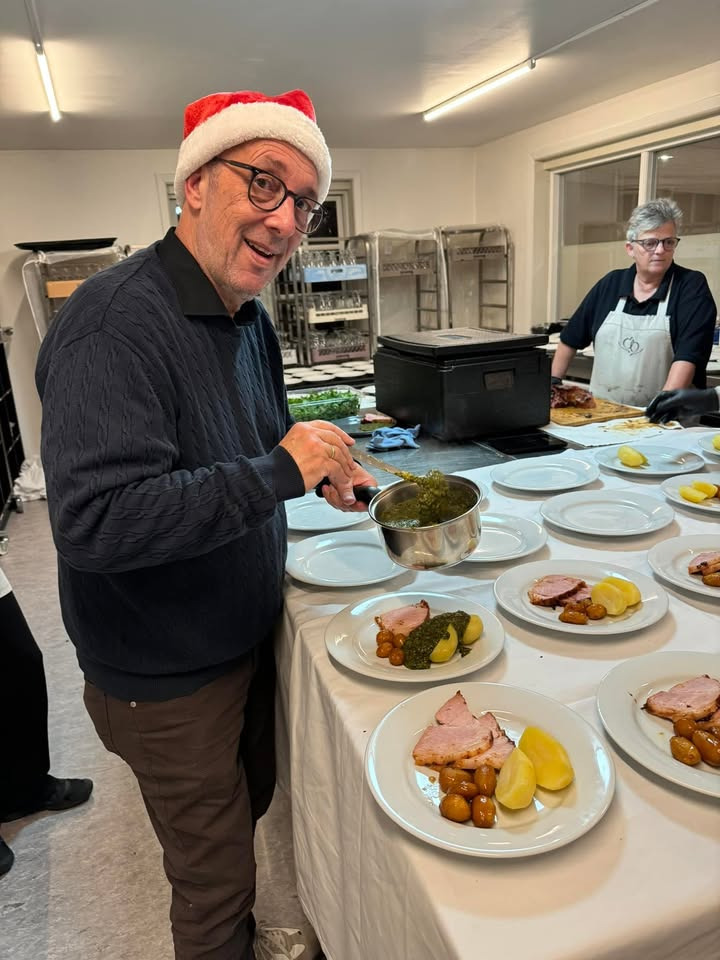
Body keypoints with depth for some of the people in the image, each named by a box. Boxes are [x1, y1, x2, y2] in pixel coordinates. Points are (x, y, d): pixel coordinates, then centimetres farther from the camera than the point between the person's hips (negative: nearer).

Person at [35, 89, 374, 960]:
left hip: (247, 641, 9)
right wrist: (278, 472, -31)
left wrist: (317, 467, -4)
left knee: (255, 803, 30)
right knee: (214, 886, 13)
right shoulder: (113, 324, -26)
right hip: (167, 681, -8)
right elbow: (93, 522, -34)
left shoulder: (248, 317, 3)